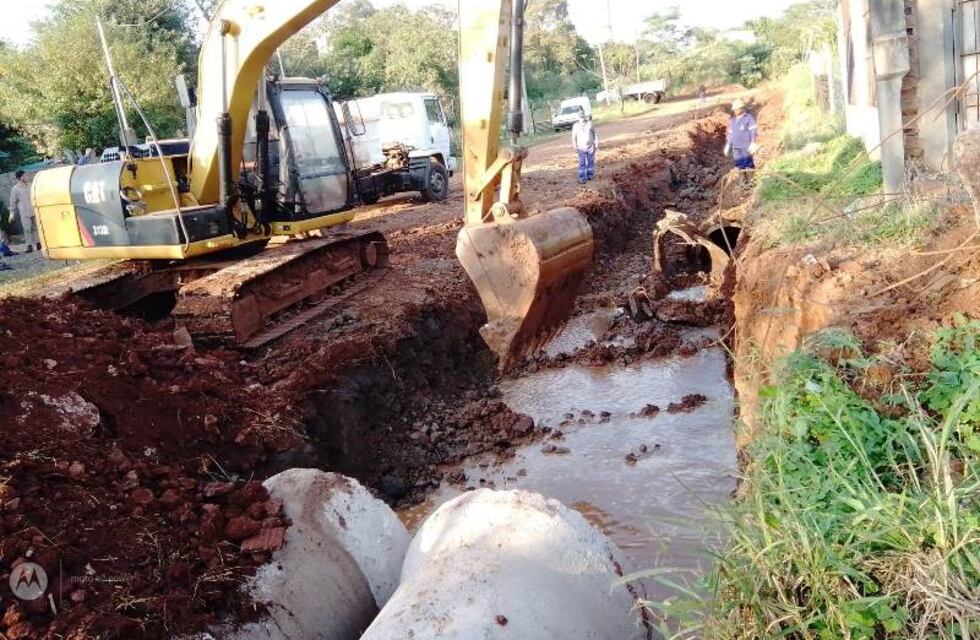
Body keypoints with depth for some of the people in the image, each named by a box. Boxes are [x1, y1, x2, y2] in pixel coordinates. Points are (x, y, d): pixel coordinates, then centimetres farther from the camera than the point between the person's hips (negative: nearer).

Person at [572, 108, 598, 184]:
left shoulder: (590, 124, -4)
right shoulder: (576, 126, -4)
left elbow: (595, 135, 4)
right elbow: (574, 137, 1)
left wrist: (596, 145, 3)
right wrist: (575, 147, -2)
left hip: (590, 147, 1)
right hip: (581, 148, -1)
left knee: (591, 162, 10)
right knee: (582, 163, -4)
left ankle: (590, 175, 24)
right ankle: (582, 178, -1)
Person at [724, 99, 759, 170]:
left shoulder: (749, 118, -4)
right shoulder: (732, 120, 15)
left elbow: (754, 131, -9)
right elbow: (730, 134, 22)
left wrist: (753, 144, -18)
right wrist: (728, 146, 18)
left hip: (747, 148, -6)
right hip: (736, 148, 6)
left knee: (749, 165, -5)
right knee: (739, 166, 7)